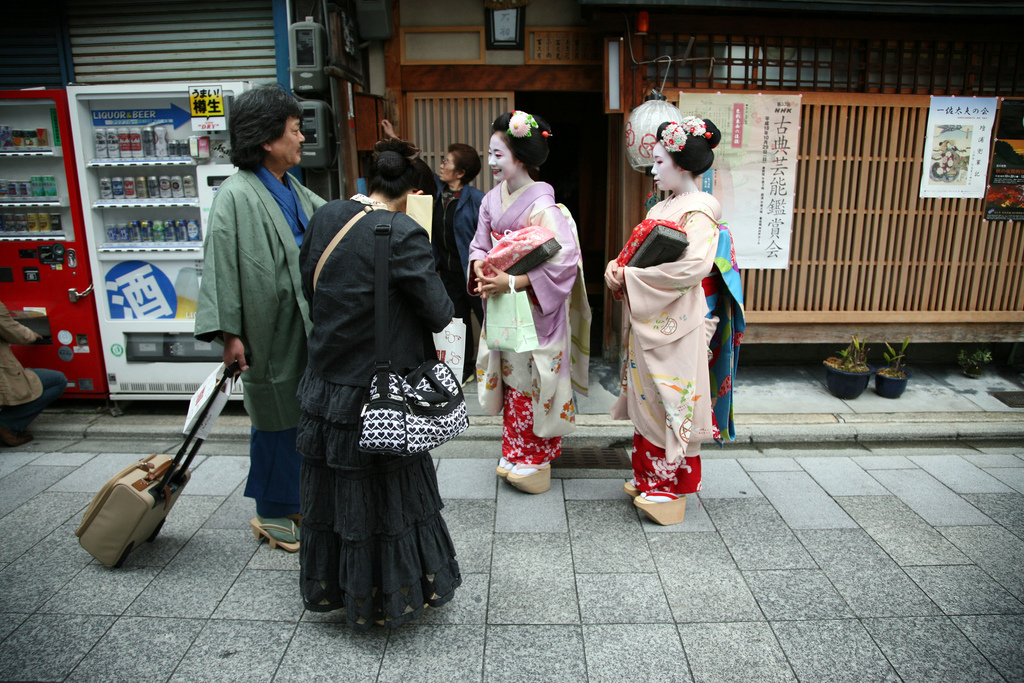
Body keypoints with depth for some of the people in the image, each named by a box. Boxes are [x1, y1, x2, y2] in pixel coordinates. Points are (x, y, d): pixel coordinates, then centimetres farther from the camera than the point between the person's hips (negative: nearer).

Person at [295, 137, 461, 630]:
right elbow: (439, 313, -15)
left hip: (324, 383, 7)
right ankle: (391, 596, 31)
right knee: (389, 494, 12)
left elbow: (308, 287, 12)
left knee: (331, 490, 21)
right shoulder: (403, 234, -19)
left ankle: (331, 588, 41)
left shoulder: (325, 218, 1)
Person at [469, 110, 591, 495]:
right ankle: (515, 454, 31)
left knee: (530, 380, 4)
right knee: (511, 378, 15)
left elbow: (566, 259, -24)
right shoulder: (492, 200, 5)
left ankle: (534, 460, 21)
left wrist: (512, 282, -27)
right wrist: (480, 269, -11)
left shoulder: (541, 205, -17)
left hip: (533, 310, -7)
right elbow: (480, 245, 12)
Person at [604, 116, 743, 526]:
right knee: (648, 398, 15)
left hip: (675, 326, -8)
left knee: (671, 402, 3)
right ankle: (649, 476, 29)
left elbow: (692, 267, -27)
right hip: (646, 321, 8)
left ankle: (672, 486, 18)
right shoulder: (661, 209, 13)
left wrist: (631, 276, -20)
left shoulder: (700, 212, -14)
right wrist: (615, 267, -6)